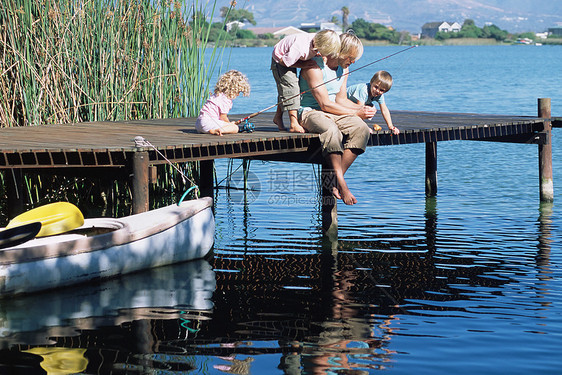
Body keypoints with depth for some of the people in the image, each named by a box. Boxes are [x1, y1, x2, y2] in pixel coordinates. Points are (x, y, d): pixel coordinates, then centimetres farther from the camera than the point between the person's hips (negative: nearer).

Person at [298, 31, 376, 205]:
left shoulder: (344, 68, 13)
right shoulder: (315, 67, -15)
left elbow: (341, 100, 16)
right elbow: (325, 105, -18)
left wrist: (361, 108, -4)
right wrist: (356, 113, -14)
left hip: (333, 113, 8)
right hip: (310, 112, -7)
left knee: (361, 129, -23)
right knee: (331, 130, -41)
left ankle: (336, 180, -24)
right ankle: (341, 184, -36)